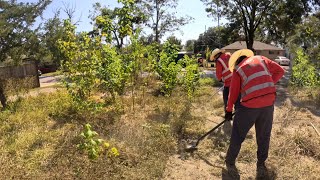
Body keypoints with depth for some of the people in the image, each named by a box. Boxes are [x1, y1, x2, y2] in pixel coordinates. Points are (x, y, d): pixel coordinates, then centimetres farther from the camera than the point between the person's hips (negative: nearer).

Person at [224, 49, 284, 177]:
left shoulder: (237, 70, 6)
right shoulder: (260, 59, 14)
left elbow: (233, 92, 8)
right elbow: (280, 71, 10)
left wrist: (229, 110, 16)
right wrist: (267, 85, 11)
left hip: (250, 105, -3)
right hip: (268, 102, 3)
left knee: (238, 134, 12)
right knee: (264, 135, 18)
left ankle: (230, 161, 25)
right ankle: (261, 163, 31)